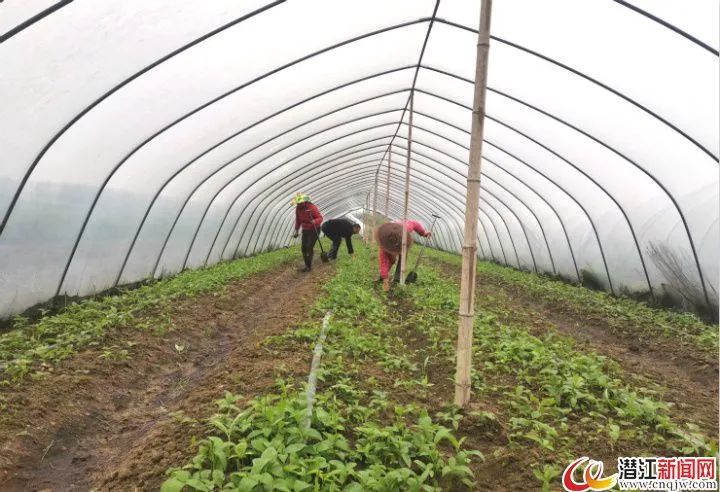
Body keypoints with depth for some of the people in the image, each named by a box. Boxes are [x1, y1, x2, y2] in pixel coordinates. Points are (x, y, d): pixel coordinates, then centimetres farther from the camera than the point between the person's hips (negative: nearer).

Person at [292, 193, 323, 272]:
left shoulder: (312, 207, -22)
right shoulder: (298, 209, -3)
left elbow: (320, 218, -22)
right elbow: (298, 220, 9)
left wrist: (315, 221, -43)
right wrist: (296, 231, 9)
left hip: (314, 230, -6)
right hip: (305, 230, 6)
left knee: (309, 248, -11)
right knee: (303, 248, 2)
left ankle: (309, 266, 0)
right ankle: (307, 266, 13)